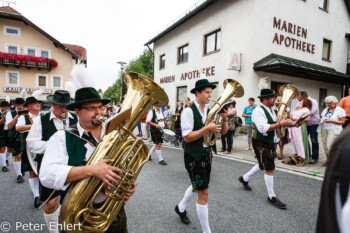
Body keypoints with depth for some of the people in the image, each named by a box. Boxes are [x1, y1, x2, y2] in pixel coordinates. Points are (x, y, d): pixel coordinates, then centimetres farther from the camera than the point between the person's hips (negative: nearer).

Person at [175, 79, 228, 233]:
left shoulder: (210, 111, 4)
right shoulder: (188, 111, -16)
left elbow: (223, 132, 5)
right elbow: (187, 137, -22)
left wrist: (224, 119, -13)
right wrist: (207, 128, -28)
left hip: (207, 154, 8)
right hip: (194, 156, -7)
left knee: (198, 186, 23)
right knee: (203, 192, 0)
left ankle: (181, 208, 50)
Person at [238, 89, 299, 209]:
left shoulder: (272, 111, 10)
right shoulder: (258, 111, -19)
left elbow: (275, 125, 14)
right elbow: (263, 128, -29)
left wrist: (292, 124, 1)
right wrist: (280, 124, -28)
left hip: (270, 143, 10)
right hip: (261, 144, -10)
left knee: (264, 166, 23)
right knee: (270, 169, -3)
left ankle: (244, 178, 41)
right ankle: (271, 197, 12)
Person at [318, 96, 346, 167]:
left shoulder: (340, 110, -1)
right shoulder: (325, 110, 17)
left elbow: (342, 122, -6)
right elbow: (321, 118, 23)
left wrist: (331, 121, -17)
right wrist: (321, 120, 1)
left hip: (333, 130, -6)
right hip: (324, 130, 6)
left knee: (330, 146, -14)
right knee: (325, 146, 5)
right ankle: (328, 160, 15)